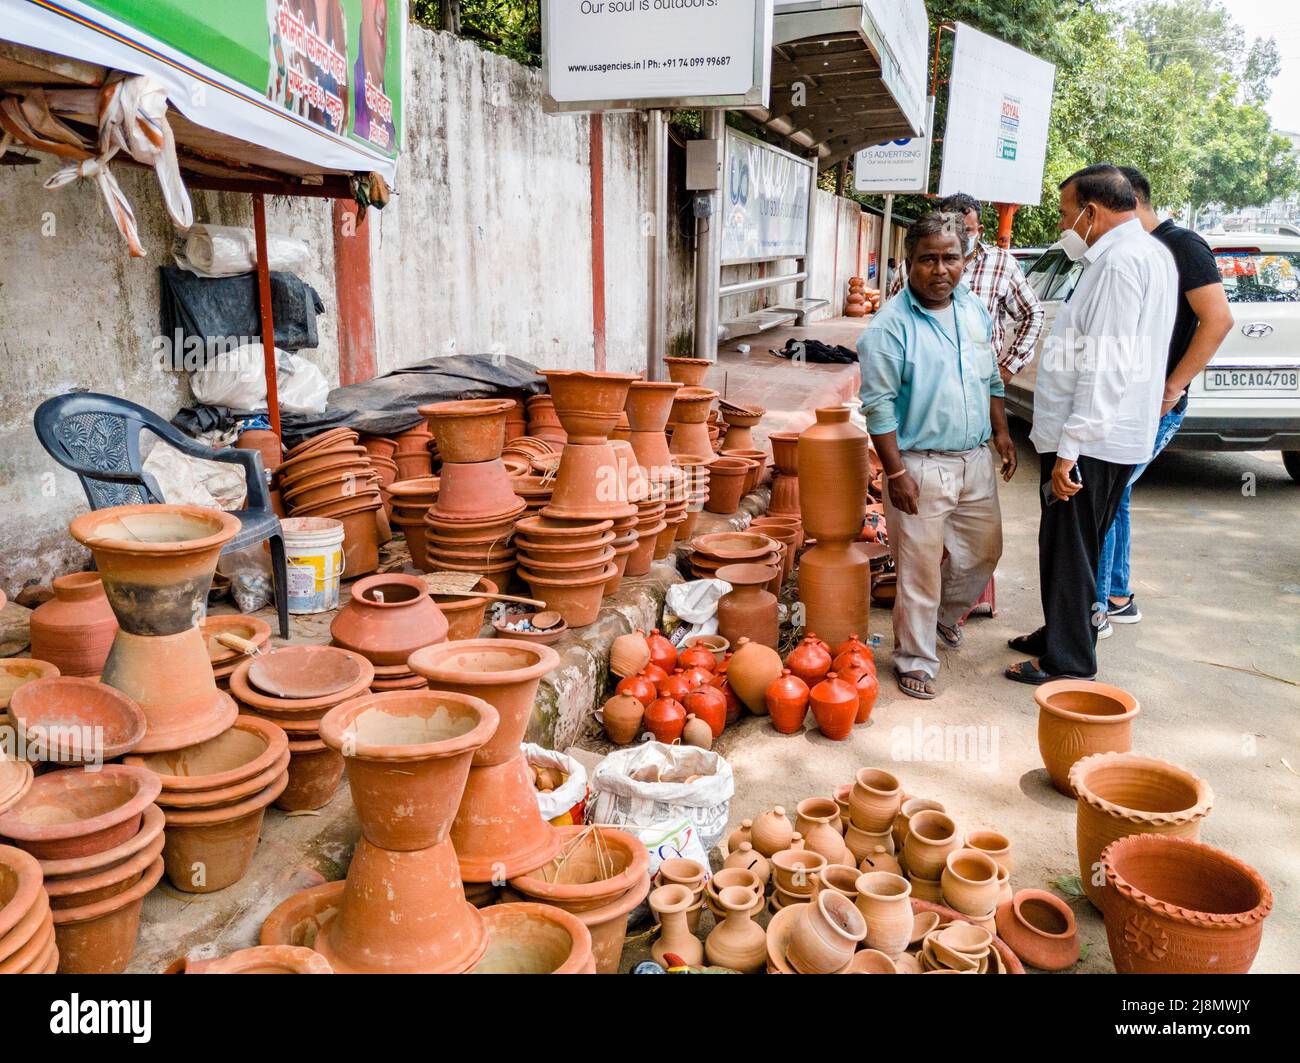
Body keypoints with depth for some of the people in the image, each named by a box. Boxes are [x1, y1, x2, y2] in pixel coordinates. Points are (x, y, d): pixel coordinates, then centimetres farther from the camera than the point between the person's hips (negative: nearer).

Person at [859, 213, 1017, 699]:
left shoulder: (974, 310, 8)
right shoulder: (890, 325, -14)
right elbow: (879, 405, -15)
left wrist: (1001, 432, 14)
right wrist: (896, 472, -18)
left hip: (976, 459, 7)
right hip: (921, 466, -7)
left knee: (984, 550, 18)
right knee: (920, 569, 0)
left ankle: (947, 612, 45)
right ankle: (916, 662, 16)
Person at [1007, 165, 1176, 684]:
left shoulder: (1120, 260, -18)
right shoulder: (1150, 252, 16)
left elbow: (1105, 368, -25)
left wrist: (1070, 448, -25)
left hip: (1090, 442, -10)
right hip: (1115, 437, 10)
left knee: (1070, 551, 0)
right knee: (1072, 548, 20)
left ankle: (1067, 664, 11)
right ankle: (1058, 635, 34)